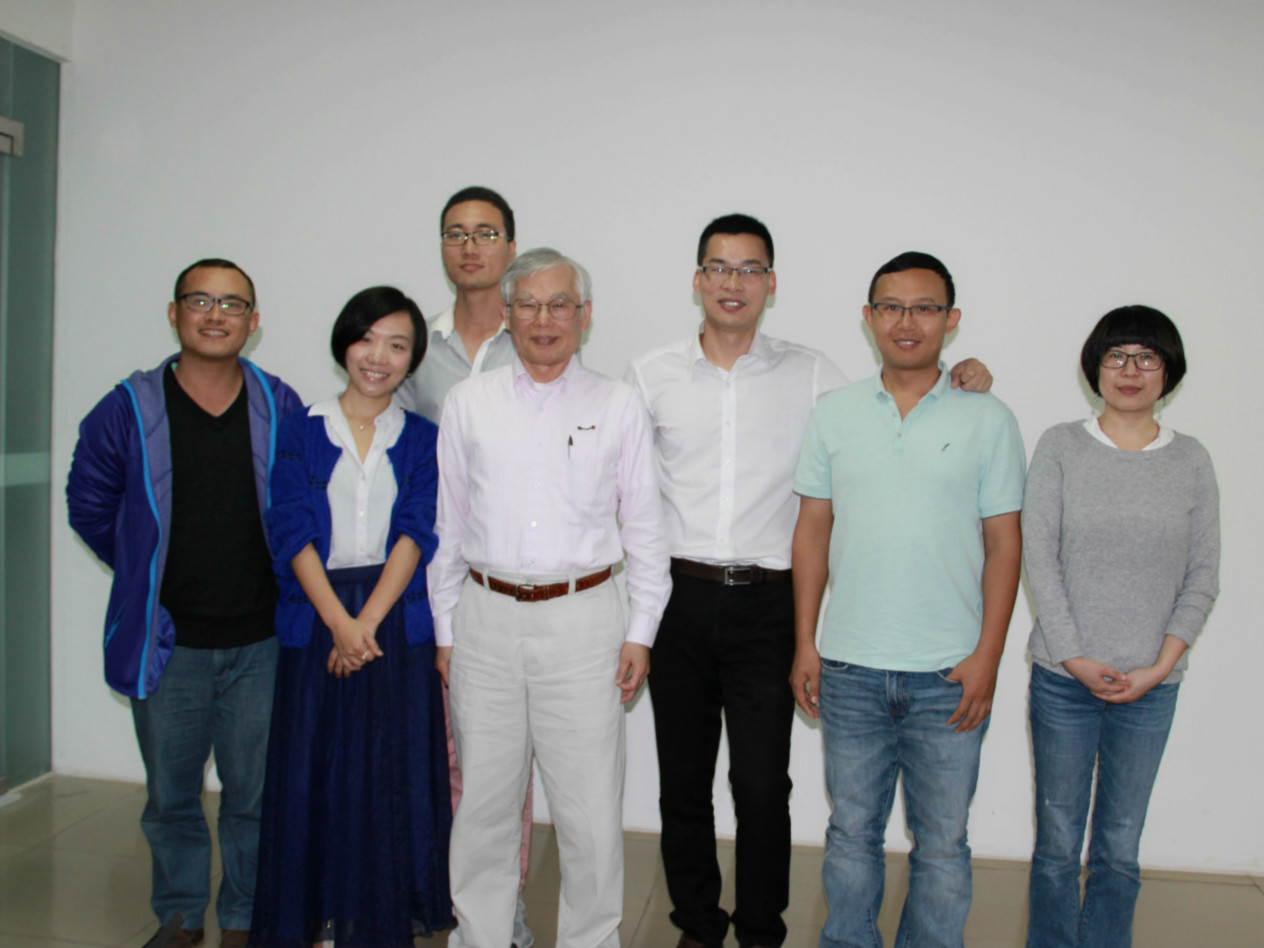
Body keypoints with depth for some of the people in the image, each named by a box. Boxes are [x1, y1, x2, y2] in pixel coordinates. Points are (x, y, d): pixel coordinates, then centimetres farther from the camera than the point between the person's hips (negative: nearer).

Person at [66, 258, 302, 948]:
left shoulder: (281, 409, -2)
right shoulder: (128, 410, -3)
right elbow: (89, 507, 9)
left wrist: (270, 579, 5)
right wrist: (147, 573, 9)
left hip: (260, 641, 0)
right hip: (165, 640, 0)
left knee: (256, 794, 9)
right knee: (170, 795, 14)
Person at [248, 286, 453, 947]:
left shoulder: (422, 439, 6)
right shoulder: (302, 432, 5)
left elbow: (416, 533, -3)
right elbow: (293, 533, -4)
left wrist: (368, 622, -14)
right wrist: (340, 623, -14)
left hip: (397, 622, 0)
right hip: (315, 616, 0)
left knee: (392, 773, 4)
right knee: (312, 767, 6)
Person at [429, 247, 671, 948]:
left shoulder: (618, 406, 3)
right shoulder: (468, 403, 7)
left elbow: (644, 527, 6)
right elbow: (447, 524, 11)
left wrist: (641, 631, 2)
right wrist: (445, 630, 9)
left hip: (582, 619, -1)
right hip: (486, 618, 2)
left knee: (591, 811, 3)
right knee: (484, 803, 12)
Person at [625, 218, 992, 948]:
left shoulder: (811, 375, 3)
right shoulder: (652, 376, 5)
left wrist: (962, 387, -7)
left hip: (767, 603, -1)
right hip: (681, 596, 2)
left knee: (763, 785, 3)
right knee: (683, 778, 12)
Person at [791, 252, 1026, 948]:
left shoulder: (988, 419, -1)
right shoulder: (834, 414, 4)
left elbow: (1003, 544, 0)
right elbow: (812, 531, 6)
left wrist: (987, 656, -6)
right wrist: (805, 644, 2)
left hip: (949, 675, -1)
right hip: (850, 668, 2)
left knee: (942, 843, 11)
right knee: (852, 831, 15)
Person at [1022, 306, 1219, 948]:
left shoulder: (1191, 461, 5)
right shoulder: (1060, 447, 0)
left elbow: (1202, 577, 5)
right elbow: (1038, 558, -4)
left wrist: (1159, 666, -5)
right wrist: (1074, 657, -9)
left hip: (1151, 685, 1)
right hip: (1063, 677, -1)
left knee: (1120, 848, 8)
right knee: (1057, 842, 6)